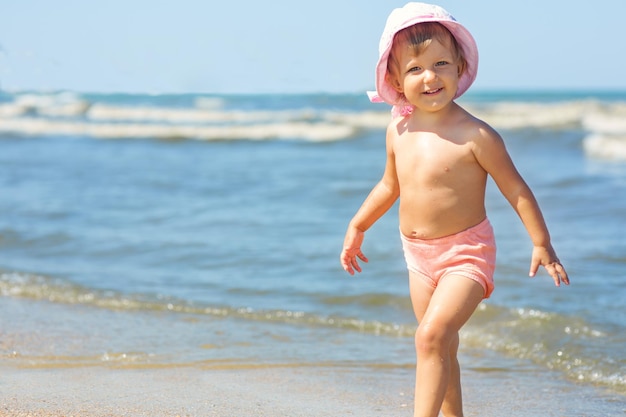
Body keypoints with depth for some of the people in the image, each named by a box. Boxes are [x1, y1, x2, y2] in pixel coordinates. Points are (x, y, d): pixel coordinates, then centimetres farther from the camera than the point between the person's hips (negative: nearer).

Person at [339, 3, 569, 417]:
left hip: (466, 253, -6)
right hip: (419, 257, 6)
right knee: (443, 349, 17)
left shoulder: (475, 135, -17)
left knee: (431, 336, -22)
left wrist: (542, 244, -10)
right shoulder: (399, 130, 1)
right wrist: (357, 227, 24)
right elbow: (390, 185, 19)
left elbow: (515, 188, -10)